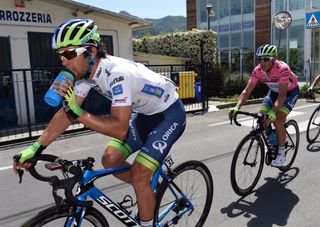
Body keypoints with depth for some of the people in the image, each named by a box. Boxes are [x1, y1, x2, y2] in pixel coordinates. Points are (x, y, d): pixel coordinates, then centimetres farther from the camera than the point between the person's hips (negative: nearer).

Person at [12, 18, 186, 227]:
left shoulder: (117, 73, -35)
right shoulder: (85, 71, -9)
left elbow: (120, 129, -37)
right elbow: (67, 112, -5)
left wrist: (77, 112, -38)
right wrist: (35, 148, -10)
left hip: (169, 114, -8)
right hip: (144, 114, 8)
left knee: (138, 175, -15)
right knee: (110, 160, 2)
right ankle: (148, 190, 25)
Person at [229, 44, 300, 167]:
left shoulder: (282, 69, -36)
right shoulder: (258, 70, -21)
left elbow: (282, 95, -42)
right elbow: (247, 91, -24)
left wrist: (273, 112, -56)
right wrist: (237, 107, -38)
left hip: (290, 91, -5)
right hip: (274, 90, 5)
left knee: (278, 120, -23)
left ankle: (281, 153, -4)